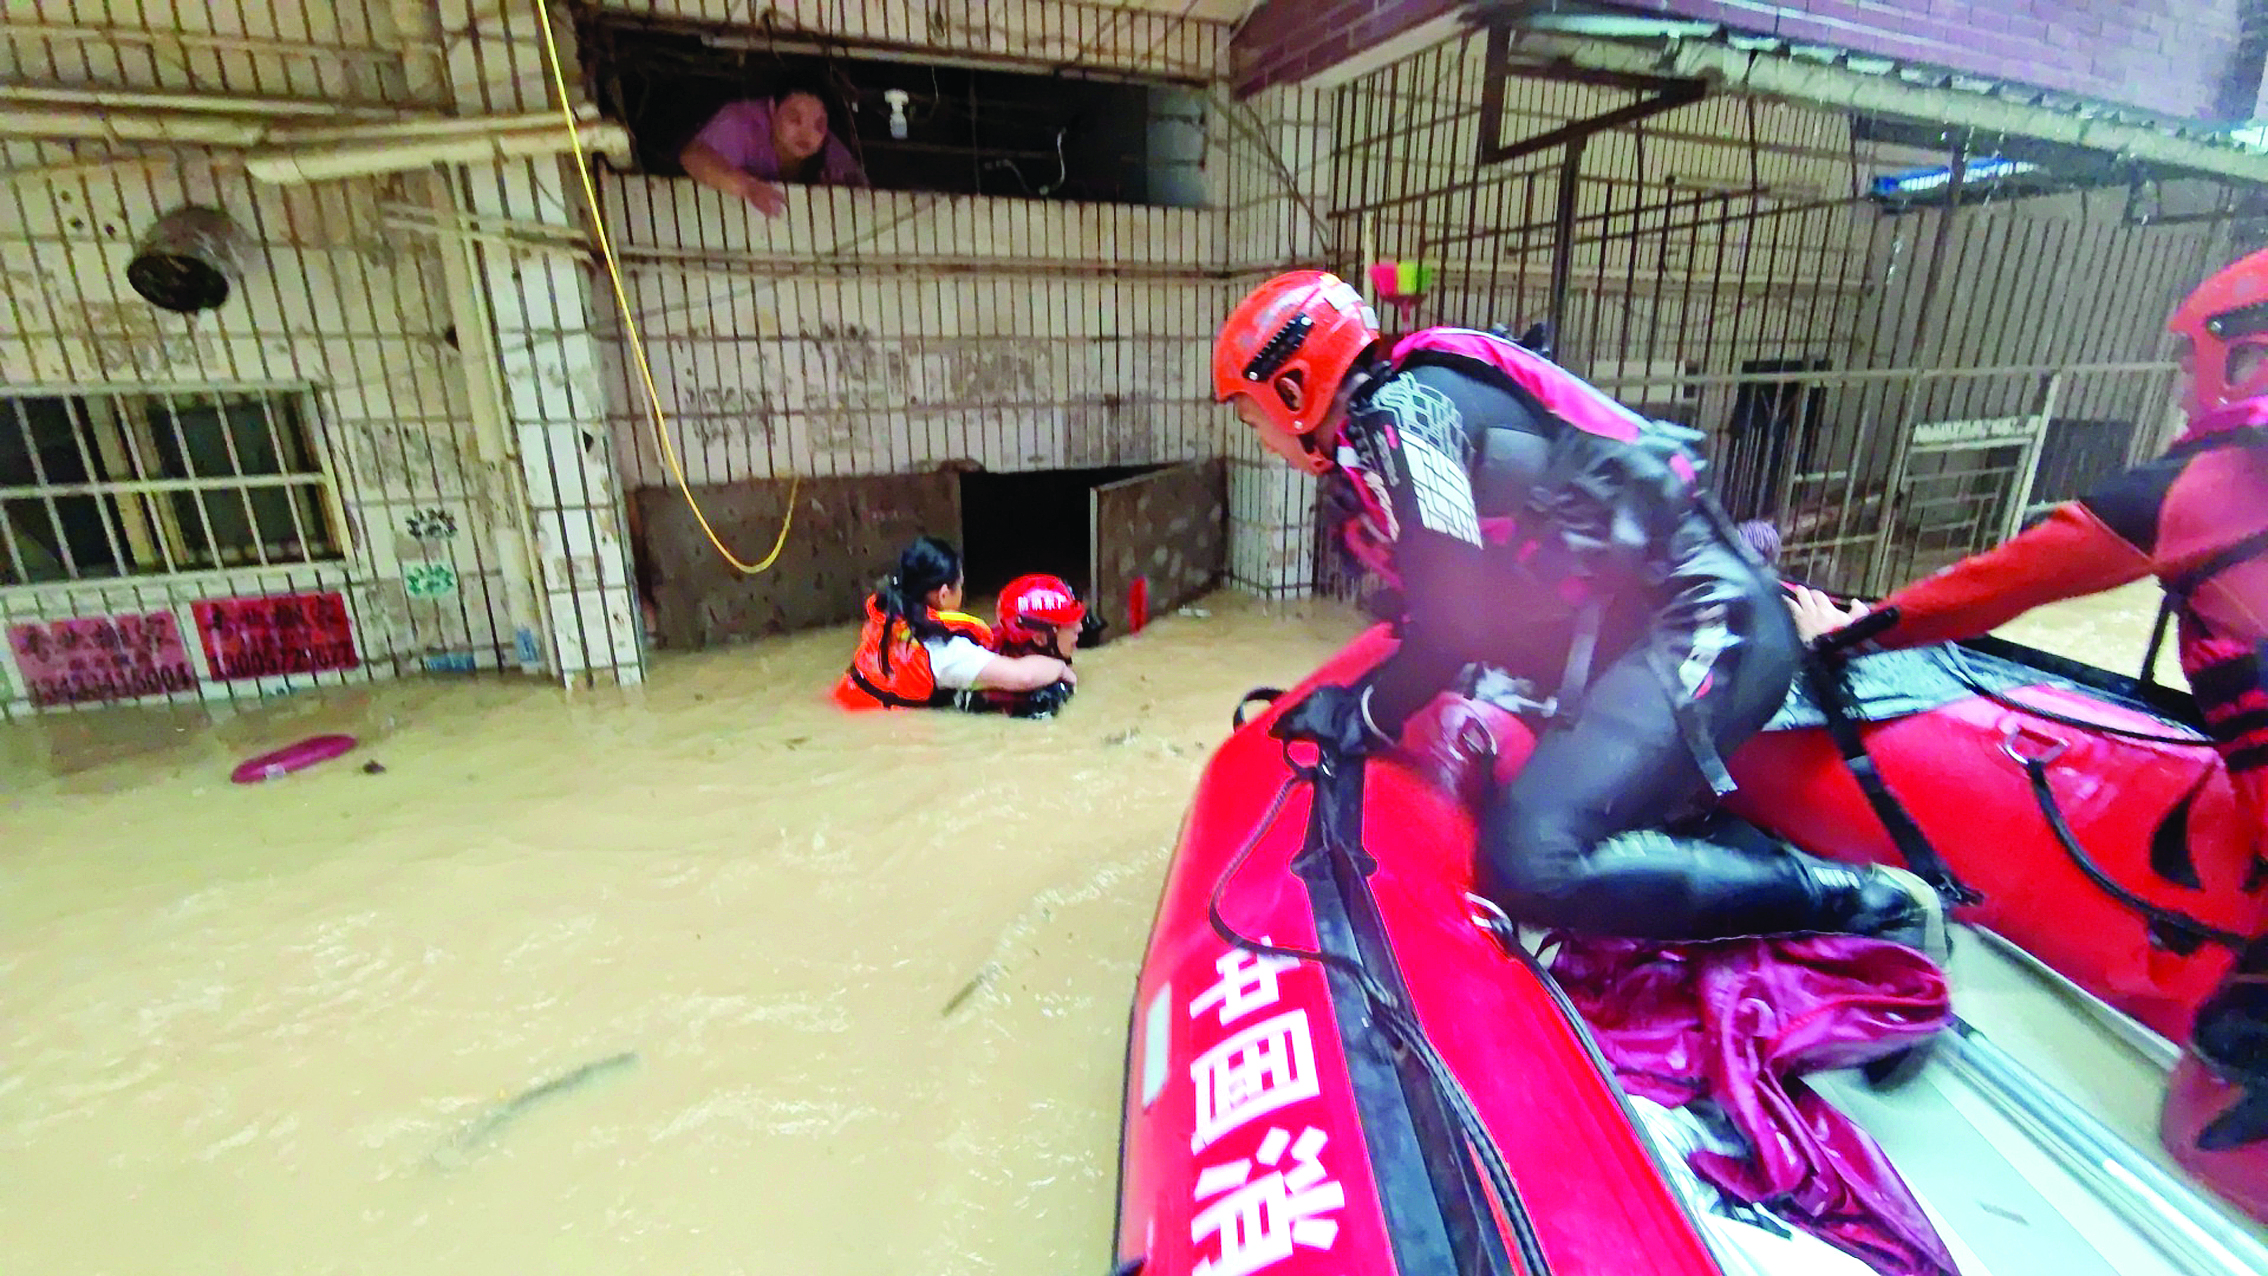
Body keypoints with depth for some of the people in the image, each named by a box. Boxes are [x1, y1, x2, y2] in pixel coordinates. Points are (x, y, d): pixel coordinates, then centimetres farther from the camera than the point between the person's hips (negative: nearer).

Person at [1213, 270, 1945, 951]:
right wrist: (1362, 695, 19)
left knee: (1533, 863, -24)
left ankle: (1867, 901, -8)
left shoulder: (1401, 410, -12)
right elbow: (1449, 607, 21)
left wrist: (1360, 718, -3)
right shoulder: (1391, 428, 17)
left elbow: (1454, 621, -17)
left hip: (1704, 626, -10)